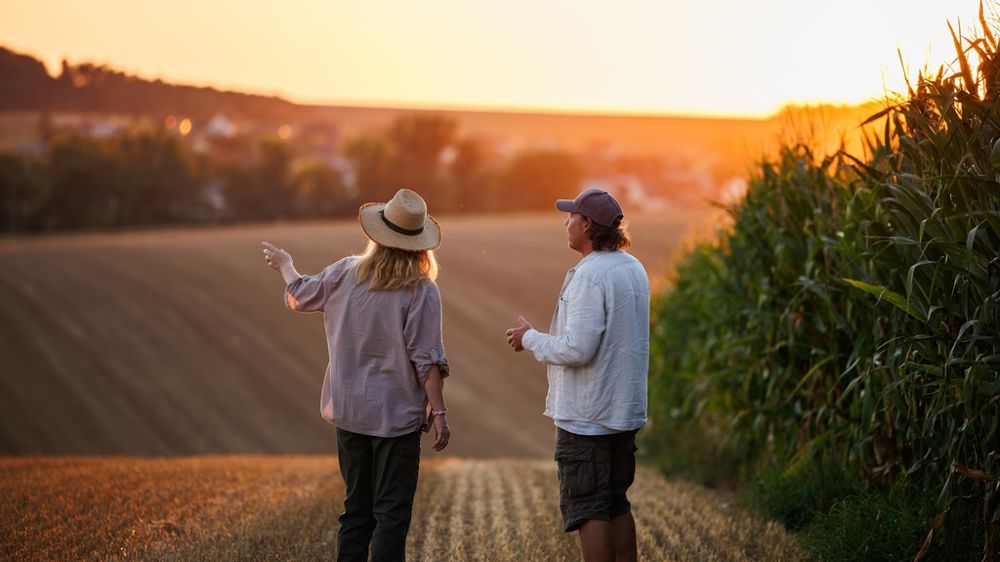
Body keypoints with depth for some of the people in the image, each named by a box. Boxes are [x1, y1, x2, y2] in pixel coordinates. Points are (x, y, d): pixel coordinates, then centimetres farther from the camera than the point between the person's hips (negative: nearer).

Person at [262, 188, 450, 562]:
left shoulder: (346, 274, -1)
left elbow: (300, 295, 17)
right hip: (397, 416, -5)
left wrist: (284, 265, 36)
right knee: (391, 514, 0)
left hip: (349, 412, 5)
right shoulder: (421, 291, -14)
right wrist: (438, 411, -9)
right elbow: (426, 359, -16)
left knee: (357, 510, 16)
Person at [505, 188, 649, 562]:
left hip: (586, 418, -9)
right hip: (625, 410, 9)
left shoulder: (590, 276, -19)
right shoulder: (633, 269, 10)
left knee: (587, 510, -1)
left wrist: (529, 338, -8)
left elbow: (577, 349, -24)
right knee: (617, 505, 17)